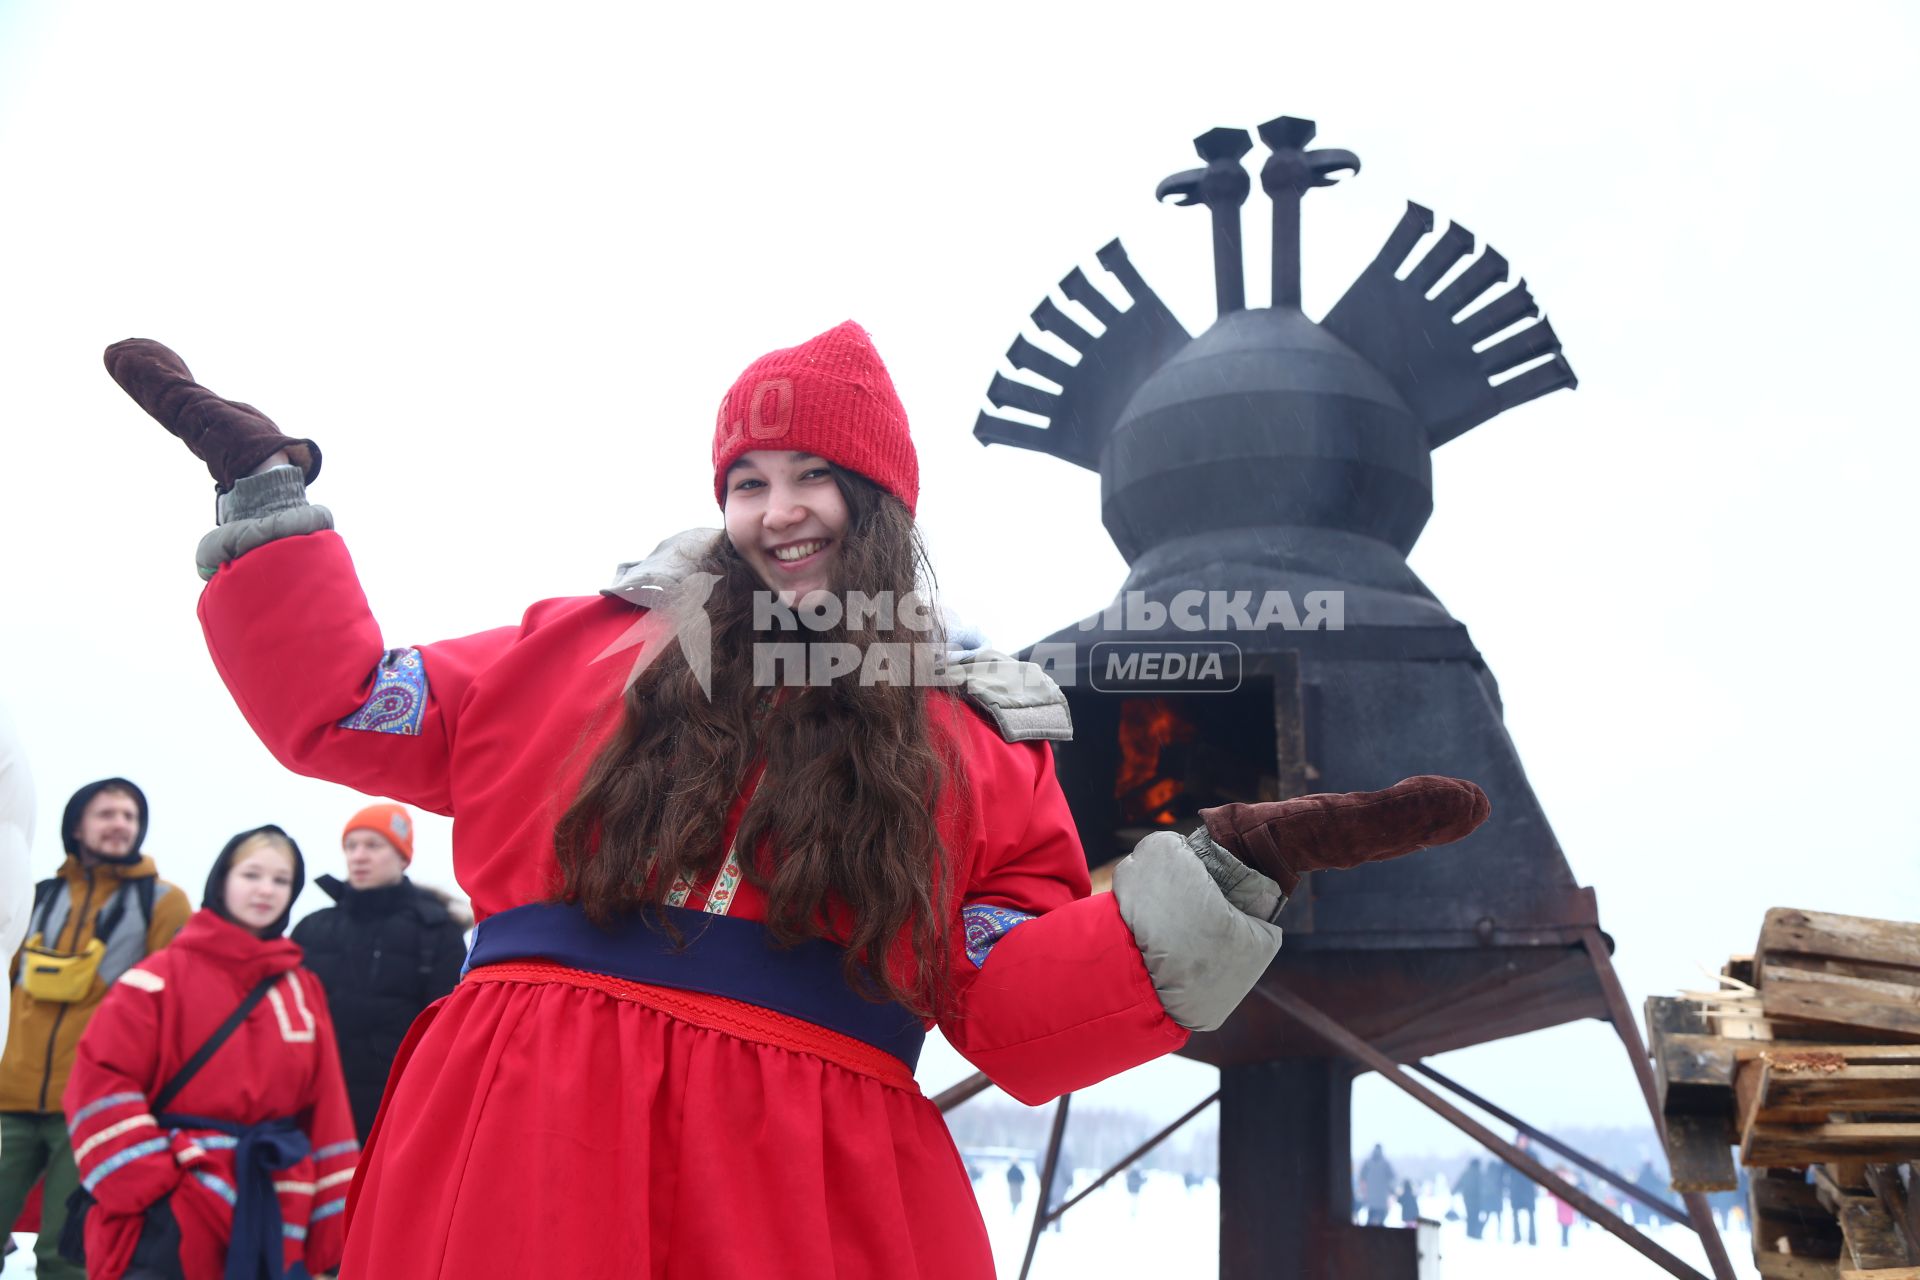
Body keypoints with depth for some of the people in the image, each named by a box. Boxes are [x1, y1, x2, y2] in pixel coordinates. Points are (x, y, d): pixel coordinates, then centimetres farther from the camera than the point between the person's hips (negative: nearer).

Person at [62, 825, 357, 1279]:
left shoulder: (305, 990, 12)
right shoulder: (165, 975, -2)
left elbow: (326, 1110, 9)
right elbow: (101, 1080, -9)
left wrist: (334, 1233, 4)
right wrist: (148, 1186, -16)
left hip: (275, 1222, 5)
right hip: (170, 1220, -5)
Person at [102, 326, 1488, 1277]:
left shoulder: (982, 744, 10)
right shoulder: (590, 648, 12)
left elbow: (1023, 1018, 4)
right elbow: (341, 709, 17)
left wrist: (1225, 870, -7)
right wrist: (265, 488, 13)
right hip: (523, 1130, 1)